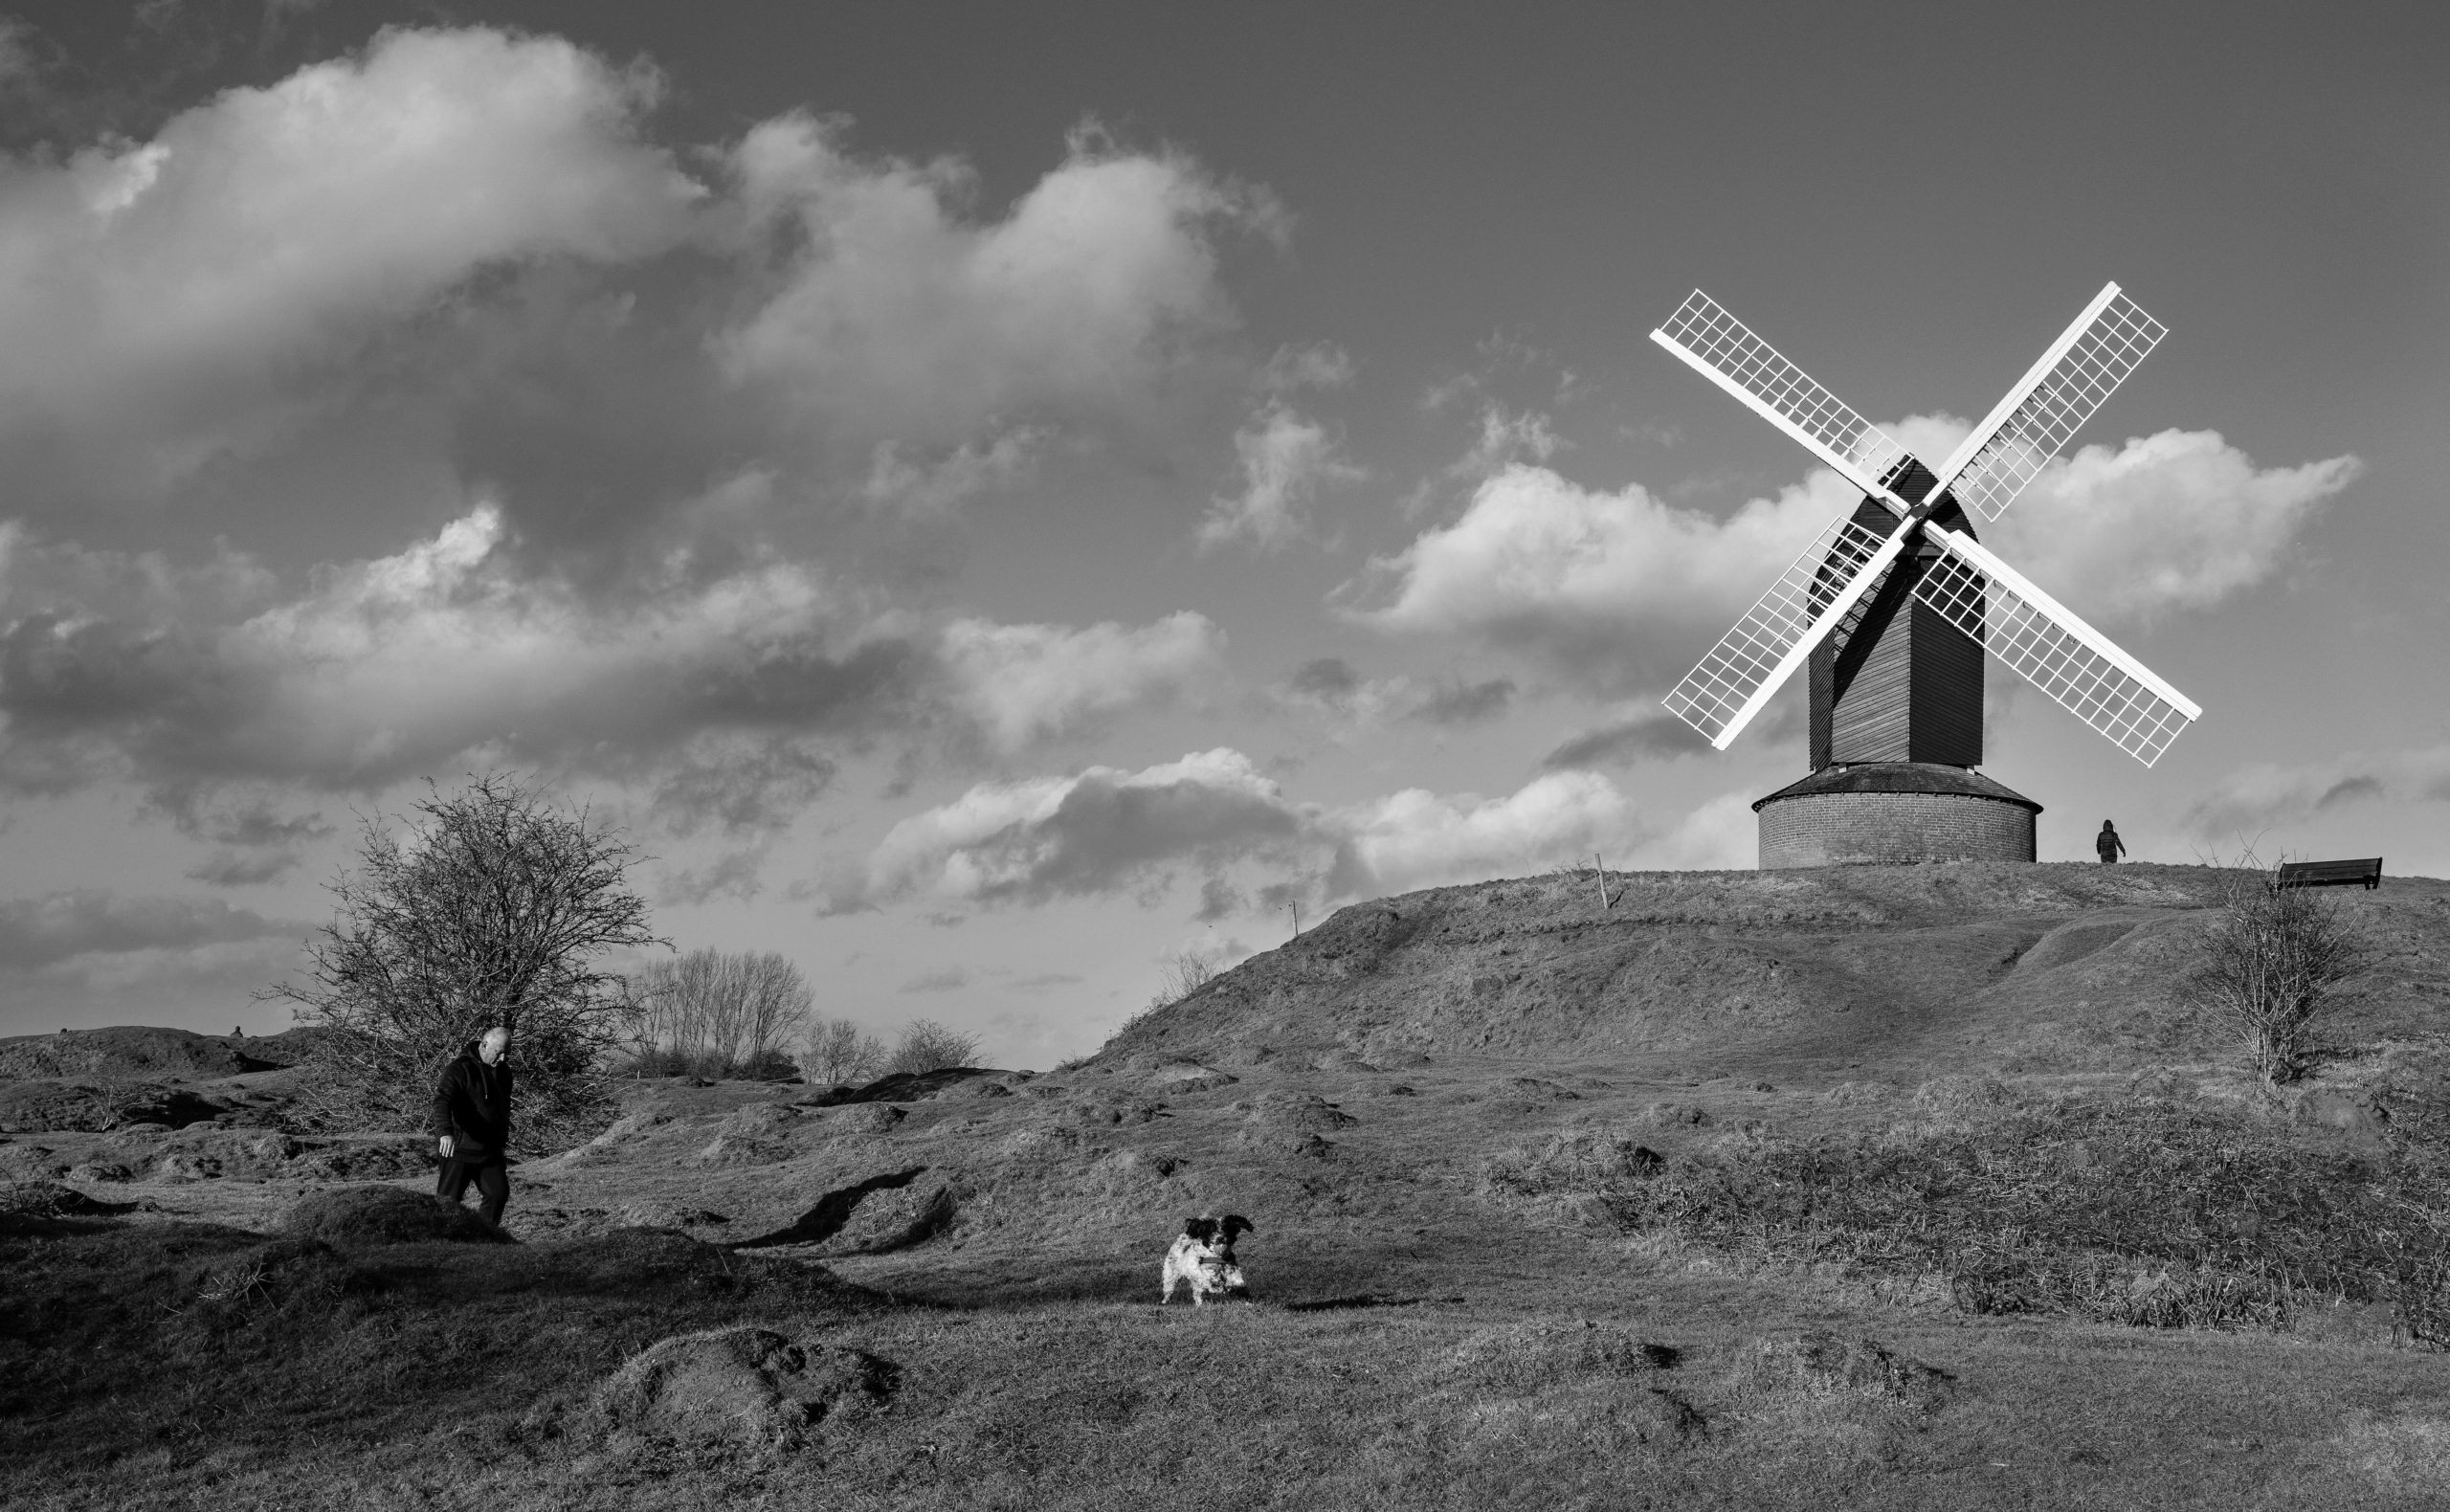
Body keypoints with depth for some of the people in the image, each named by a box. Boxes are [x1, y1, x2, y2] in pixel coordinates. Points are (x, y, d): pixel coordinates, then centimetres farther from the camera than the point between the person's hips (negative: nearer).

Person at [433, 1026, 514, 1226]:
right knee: (449, 1199, -5)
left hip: (490, 1149, 7)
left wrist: (502, 1142, 25)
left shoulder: (502, 1071, 11)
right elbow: (442, 1100, -28)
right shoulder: (460, 1069, -14)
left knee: (499, 1194, 2)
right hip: (460, 1149, -7)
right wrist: (446, 1132, -45)